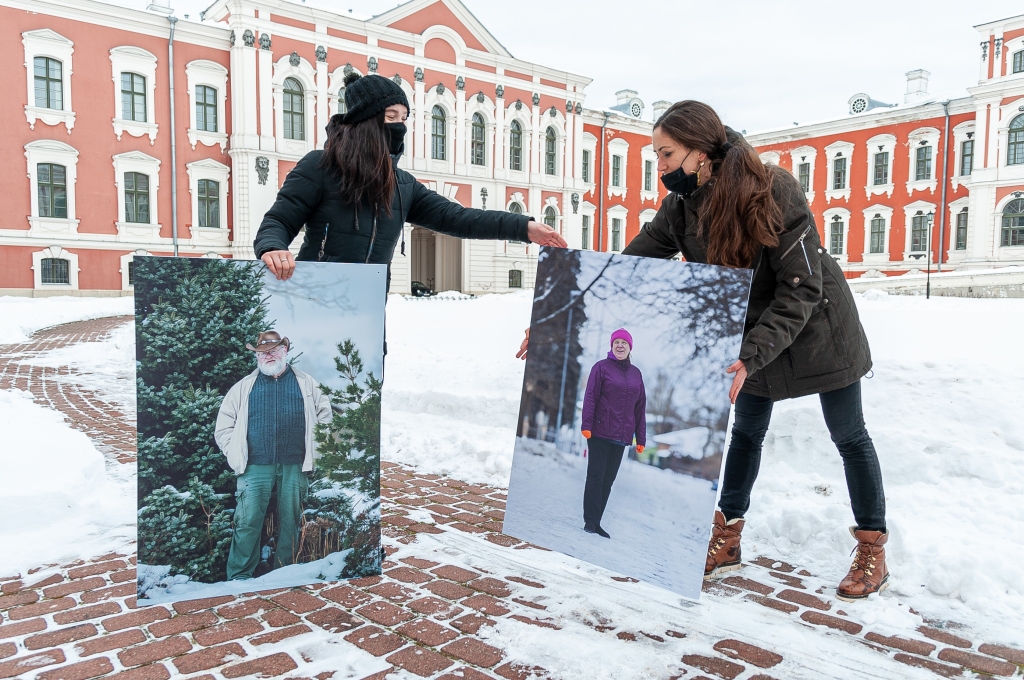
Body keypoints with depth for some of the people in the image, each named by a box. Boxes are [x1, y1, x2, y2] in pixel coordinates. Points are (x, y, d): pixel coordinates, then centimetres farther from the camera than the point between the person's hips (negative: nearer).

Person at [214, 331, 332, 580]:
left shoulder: (306, 384, 10)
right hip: (256, 467, 0)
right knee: (247, 523, -3)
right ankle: (238, 576, 8)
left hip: (294, 467, 1)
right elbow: (224, 425, 11)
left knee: (291, 522, 8)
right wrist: (235, 455, 1)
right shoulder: (244, 386, 10)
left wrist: (314, 451, 4)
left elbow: (325, 416, 12)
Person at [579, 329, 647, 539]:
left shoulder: (636, 373, 13)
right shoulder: (602, 367, 0)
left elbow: (640, 407, 12)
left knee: (608, 479, 7)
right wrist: (586, 425, -16)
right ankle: (589, 521, 2)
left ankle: (596, 523, 13)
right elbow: (590, 397, -6)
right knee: (595, 476, -3)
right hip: (600, 433, -4)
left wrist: (641, 438, 9)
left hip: (622, 436, 4)